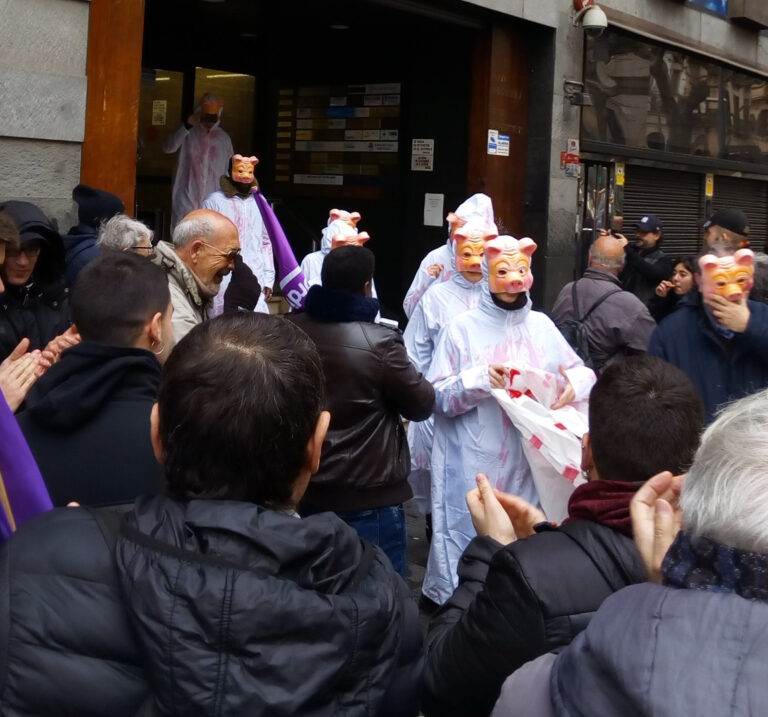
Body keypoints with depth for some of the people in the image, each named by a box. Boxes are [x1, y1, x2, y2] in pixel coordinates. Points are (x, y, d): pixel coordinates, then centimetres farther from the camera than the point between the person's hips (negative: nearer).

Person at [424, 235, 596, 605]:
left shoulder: (541, 325, 8)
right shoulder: (463, 327, -2)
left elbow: (583, 373, 9)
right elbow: (437, 397, -5)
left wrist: (576, 383, -14)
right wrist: (479, 379, -21)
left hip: (530, 465, 3)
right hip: (475, 468, -3)